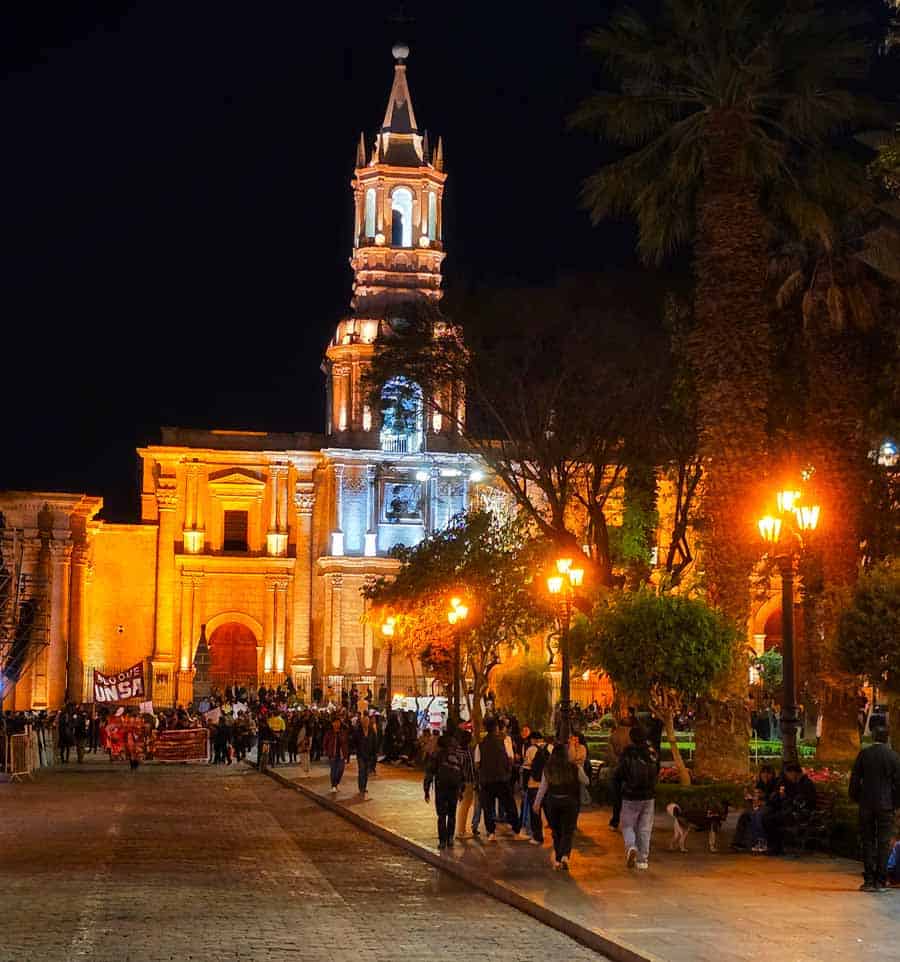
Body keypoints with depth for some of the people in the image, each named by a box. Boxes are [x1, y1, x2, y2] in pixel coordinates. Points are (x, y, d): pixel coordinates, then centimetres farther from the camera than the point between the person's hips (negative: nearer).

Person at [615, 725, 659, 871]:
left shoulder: (627, 753, -13)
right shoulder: (653, 754, -2)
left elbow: (619, 774, -12)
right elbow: (657, 773, 10)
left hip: (630, 796, -3)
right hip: (649, 796, 3)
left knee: (628, 826, 10)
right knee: (645, 829, 11)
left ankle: (631, 847, -17)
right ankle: (643, 860, 12)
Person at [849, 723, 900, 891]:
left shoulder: (864, 754, -2)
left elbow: (855, 779, -1)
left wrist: (855, 798, 11)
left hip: (866, 804, 1)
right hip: (886, 805, -1)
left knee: (868, 841, 8)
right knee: (883, 843, 4)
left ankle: (869, 880, 6)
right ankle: (880, 881, 2)